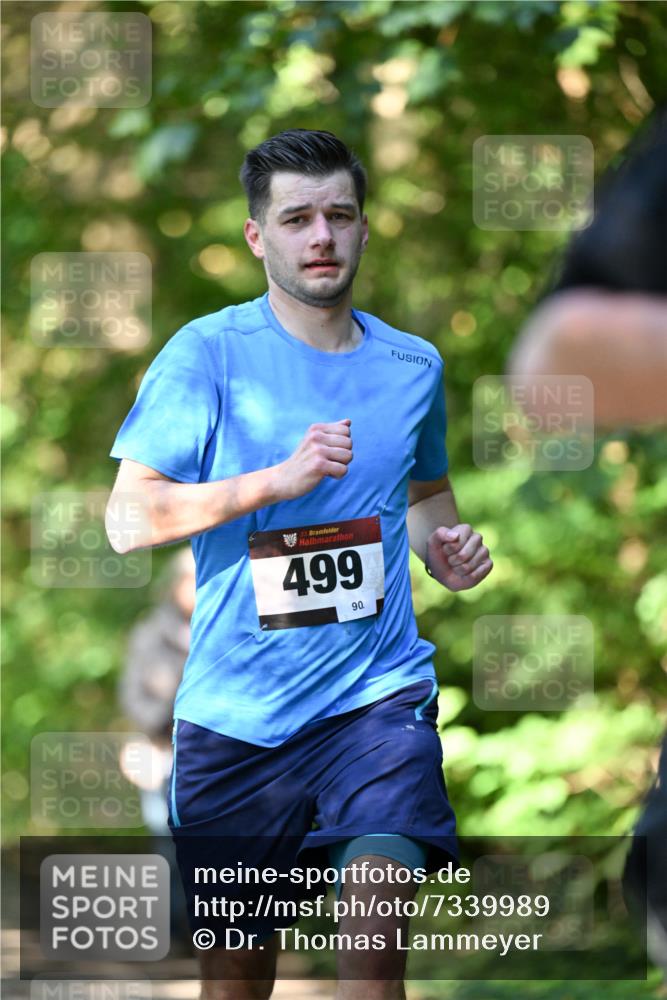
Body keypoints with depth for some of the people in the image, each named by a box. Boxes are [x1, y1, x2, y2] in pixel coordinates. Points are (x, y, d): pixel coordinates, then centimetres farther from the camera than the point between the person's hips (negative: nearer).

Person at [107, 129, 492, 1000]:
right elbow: (128, 520, -9)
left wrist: (447, 548, 6)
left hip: (377, 691, 1)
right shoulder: (207, 355, -3)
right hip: (236, 706, -1)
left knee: (378, 898, -23)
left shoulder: (412, 365, 9)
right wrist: (280, 479, -18)